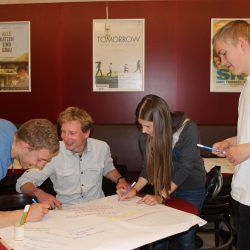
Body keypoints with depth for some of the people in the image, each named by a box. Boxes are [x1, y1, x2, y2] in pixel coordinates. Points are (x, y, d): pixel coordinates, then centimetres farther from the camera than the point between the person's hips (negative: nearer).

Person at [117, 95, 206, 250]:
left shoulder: (188, 128, -25)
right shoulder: (145, 136, -14)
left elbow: (185, 167, -25)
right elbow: (149, 167, -4)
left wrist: (162, 196, -28)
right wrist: (135, 190, -18)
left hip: (191, 189, -3)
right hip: (164, 187, 3)